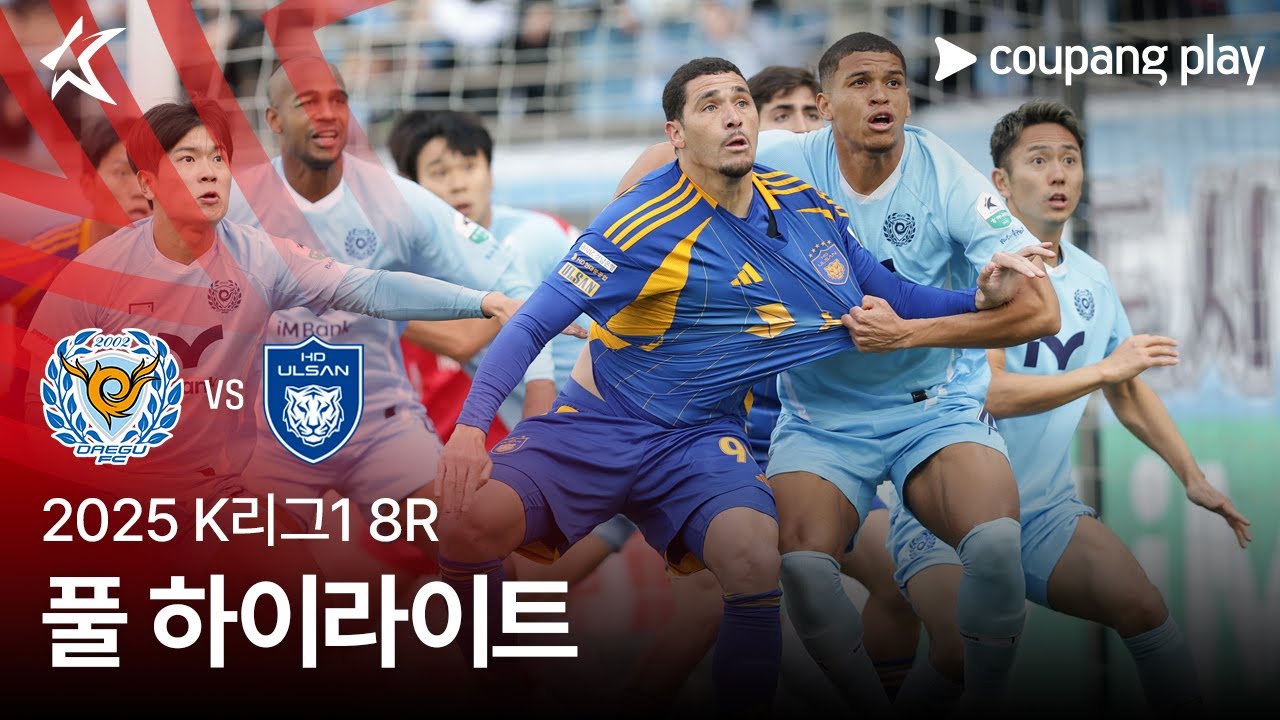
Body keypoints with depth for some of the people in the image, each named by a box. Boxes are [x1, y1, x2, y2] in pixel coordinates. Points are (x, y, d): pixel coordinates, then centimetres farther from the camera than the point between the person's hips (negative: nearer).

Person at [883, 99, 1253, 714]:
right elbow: (990, 393, -20)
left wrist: (1192, 478, 18)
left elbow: (1128, 393, 24)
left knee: (1140, 605, -22)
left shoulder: (1091, 280, 10)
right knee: (966, 656, -29)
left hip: (1046, 512, 5)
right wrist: (1105, 368, -20)